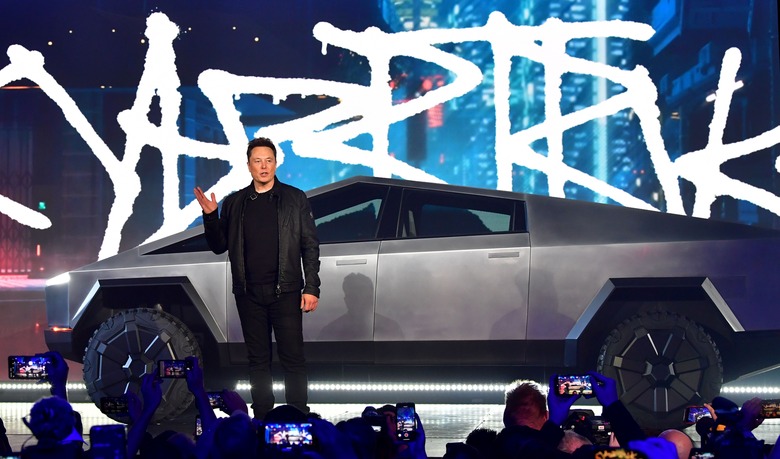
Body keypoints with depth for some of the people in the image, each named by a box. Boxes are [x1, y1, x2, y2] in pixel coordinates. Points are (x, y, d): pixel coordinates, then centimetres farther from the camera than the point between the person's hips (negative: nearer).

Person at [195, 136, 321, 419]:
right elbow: (219, 246, 11)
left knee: (293, 358, -3)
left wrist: (311, 287, -6)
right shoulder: (235, 203, 10)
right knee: (258, 360, 8)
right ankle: (262, 420, 13)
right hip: (249, 294, 3)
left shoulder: (294, 198, 3)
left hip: (285, 292, -3)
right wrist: (210, 216, -5)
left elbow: (310, 245, 1)